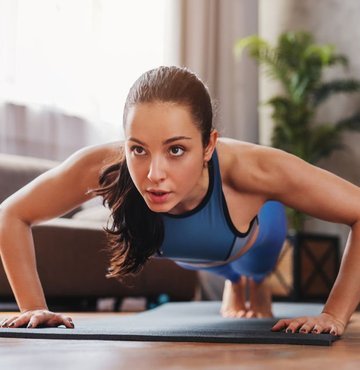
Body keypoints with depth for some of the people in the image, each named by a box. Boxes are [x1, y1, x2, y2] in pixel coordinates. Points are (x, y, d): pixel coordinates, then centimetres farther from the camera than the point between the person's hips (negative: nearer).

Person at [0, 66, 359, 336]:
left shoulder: (251, 169, -52)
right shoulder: (101, 166, -46)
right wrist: (34, 307, -33)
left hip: (255, 232, -2)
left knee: (254, 271, 37)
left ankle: (256, 283, 72)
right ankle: (234, 283, 74)